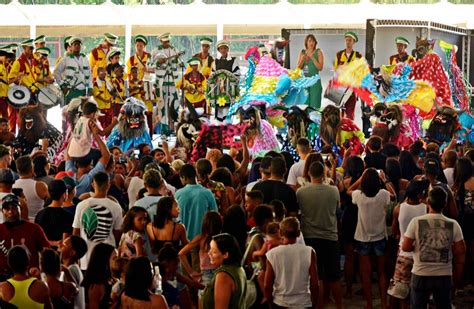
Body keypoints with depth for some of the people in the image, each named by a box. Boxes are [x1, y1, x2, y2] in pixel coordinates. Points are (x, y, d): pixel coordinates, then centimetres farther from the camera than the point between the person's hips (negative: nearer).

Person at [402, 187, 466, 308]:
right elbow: (460, 252, -1)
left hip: (421, 275, -1)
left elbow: (405, 247, -9)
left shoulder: (416, 222, -10)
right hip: (444, 276, 1)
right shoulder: (453, 225, -6)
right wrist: (457, 278, 10)